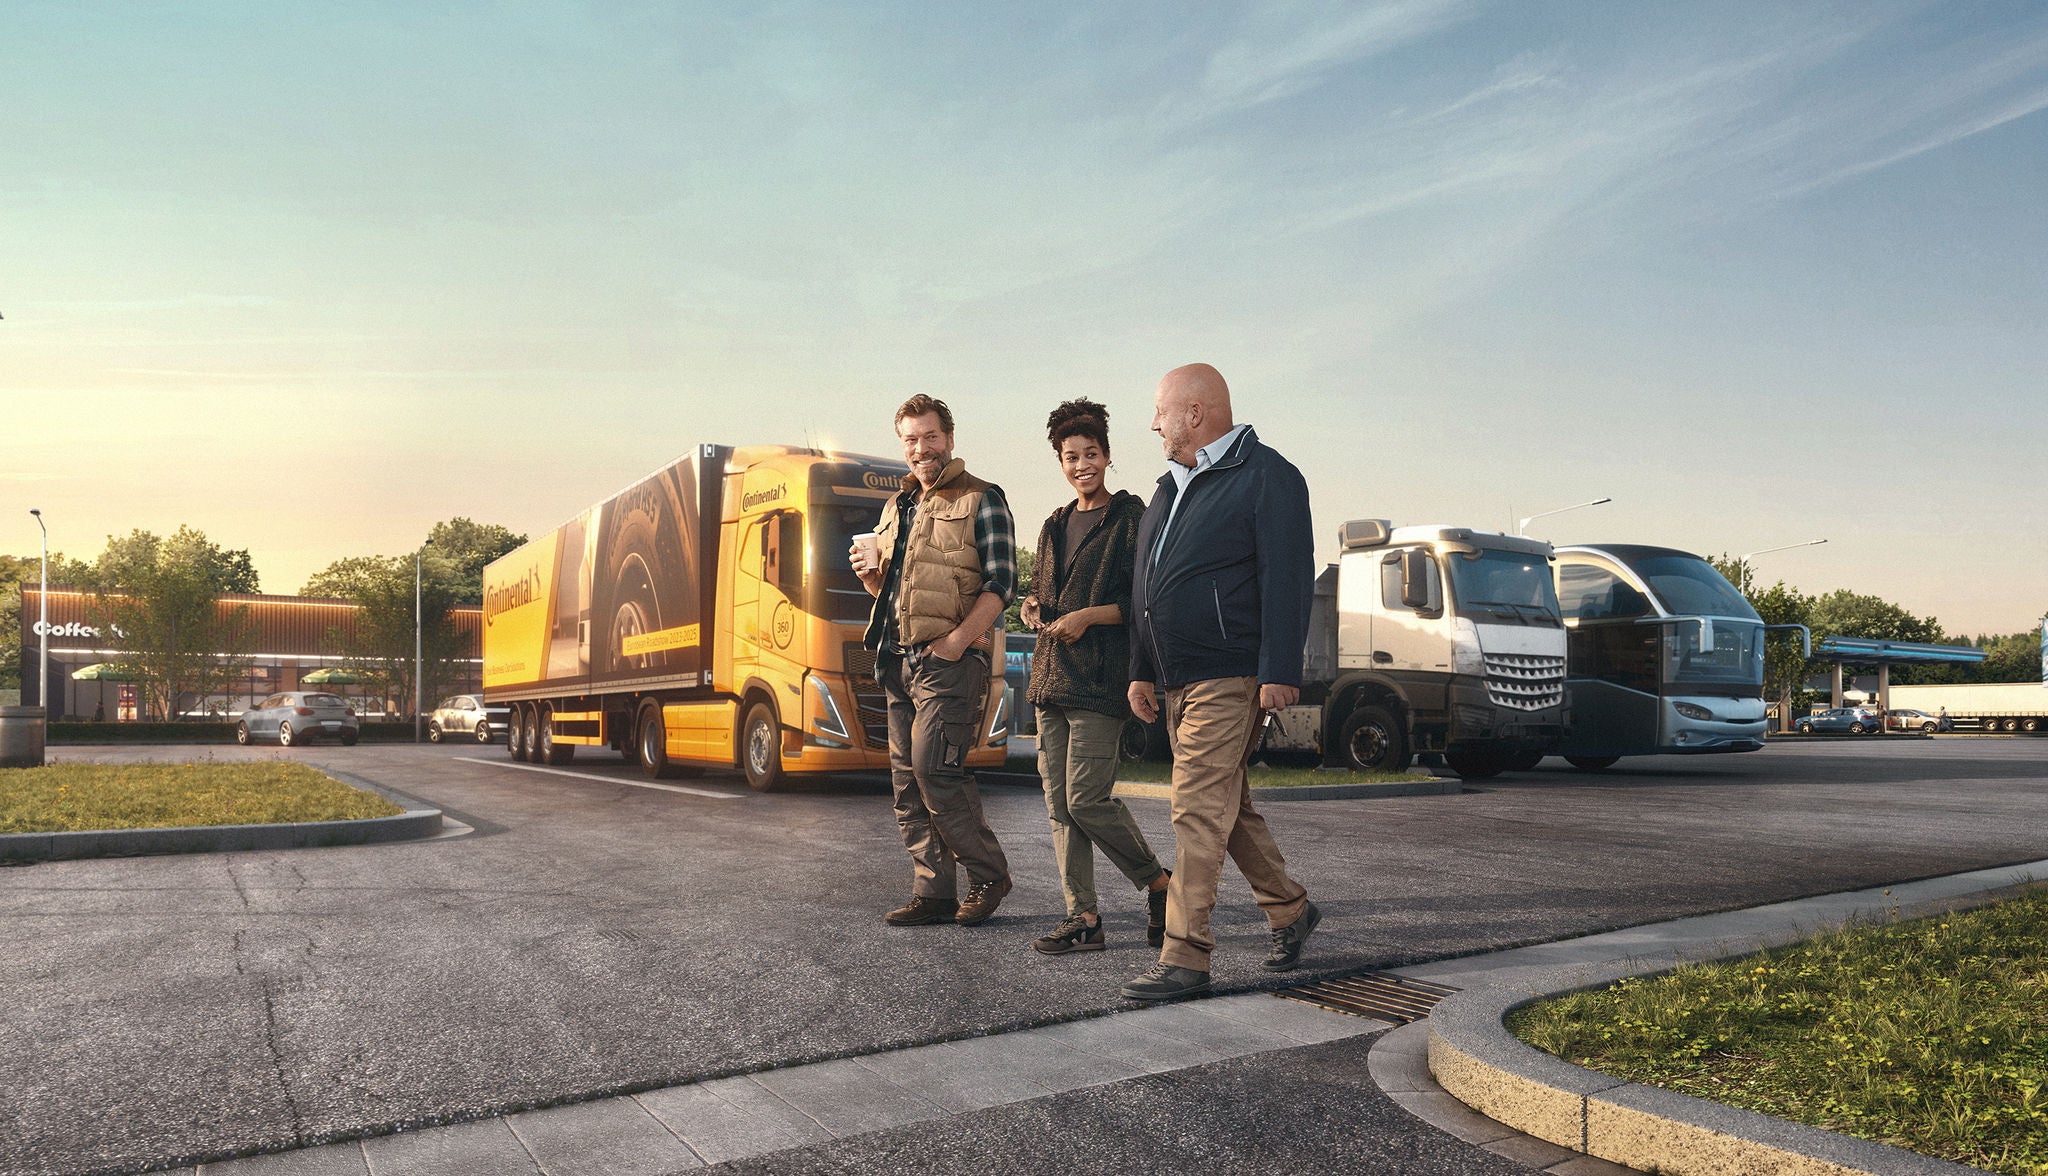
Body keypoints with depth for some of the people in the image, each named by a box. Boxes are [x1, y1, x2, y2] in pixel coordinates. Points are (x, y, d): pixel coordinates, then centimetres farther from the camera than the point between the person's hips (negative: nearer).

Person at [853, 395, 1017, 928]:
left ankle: (988, 874, 6)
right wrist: (870, 574, 4)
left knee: (934, 770, -12)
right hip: (898, 660, 8)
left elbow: (1001, 583, -9)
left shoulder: (981, 499, -2)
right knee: (907, 781, 6)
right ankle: (934, 894, 14)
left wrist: (958, 639, -20)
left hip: (949, 659, -8)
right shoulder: (897, 506, 20)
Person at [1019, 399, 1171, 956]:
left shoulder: (1131, 519, -3)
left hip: (1100, 678, -7)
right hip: (1051, 676, 8)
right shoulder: (1055, 526, 19)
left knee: (1087, 799, -10)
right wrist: (1033, 607, 6)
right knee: (1058, 803, 4)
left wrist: (1088, 616, -15)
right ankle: (1083, 917, 11)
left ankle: (1157, 881, 12)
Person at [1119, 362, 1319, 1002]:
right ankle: (1290, 909, 31)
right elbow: (1146, 585, 21)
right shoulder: (1170, 487, 19)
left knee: (1199, 811, -11)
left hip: (1230, 678, -9)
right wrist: (1142, 671, 18)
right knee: (1228, 806, 16)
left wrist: (1279, 673, -21)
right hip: (1179, 683, 9)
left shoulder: (1266, 477, -7)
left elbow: (1288, 580, -14)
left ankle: (1185, 957, -7)